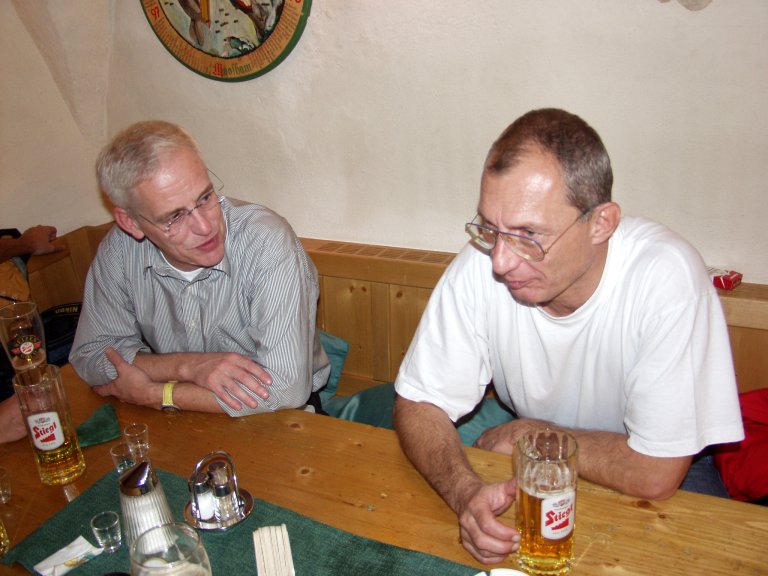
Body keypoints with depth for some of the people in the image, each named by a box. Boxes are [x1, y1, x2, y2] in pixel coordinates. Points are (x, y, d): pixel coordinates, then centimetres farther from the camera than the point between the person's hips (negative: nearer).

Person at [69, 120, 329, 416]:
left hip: (274, 424, -2)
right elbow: (90, 355, -2)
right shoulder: (118, 249, -10)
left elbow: (284, 388, -29)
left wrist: (151, 394, -19)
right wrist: (189, 365, -20)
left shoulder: (267, 242, -24)